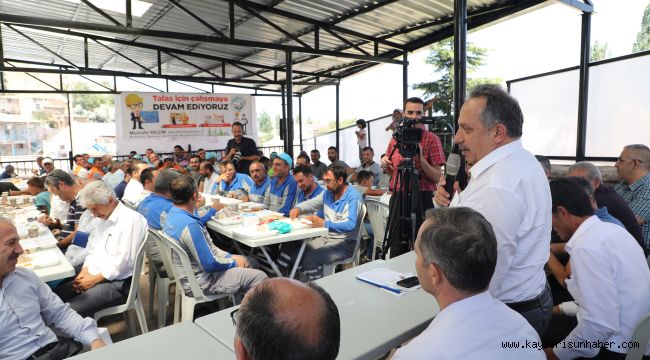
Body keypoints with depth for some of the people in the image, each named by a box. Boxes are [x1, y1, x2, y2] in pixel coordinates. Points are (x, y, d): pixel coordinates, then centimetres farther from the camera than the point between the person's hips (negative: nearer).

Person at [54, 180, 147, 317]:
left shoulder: (131, 220, -16)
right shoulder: (104, 218, 15)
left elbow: (123, 262, -19)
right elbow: (92, 250, 17)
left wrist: (94, 279, -13)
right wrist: (84, 272, 0)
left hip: (117, 283, -9)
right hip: (93, 276, 9)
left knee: (71, 311, -22)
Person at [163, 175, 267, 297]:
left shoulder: (173, 214, 1)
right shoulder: (189, 225, -30)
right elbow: (209, 265, -26)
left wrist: (229, 257, 5)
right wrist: (233, 262, -8)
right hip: (201, 283, -10)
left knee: (250, 261, 15)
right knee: (259, 277, -10)